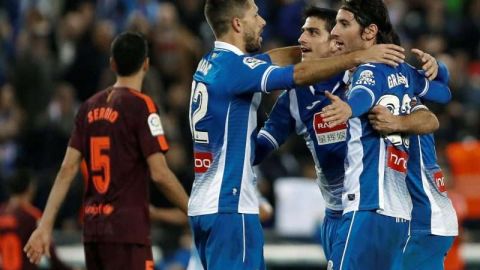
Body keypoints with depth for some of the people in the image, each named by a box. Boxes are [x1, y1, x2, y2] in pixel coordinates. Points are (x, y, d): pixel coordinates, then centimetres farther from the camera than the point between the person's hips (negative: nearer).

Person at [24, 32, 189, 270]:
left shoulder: (90, 107, 10)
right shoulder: (141, 106, -9)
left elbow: (67, 169, 7)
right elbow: (159, 174, -13)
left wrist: (45, 225, 7)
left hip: (92, 229, 7)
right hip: (127, 231, -7)